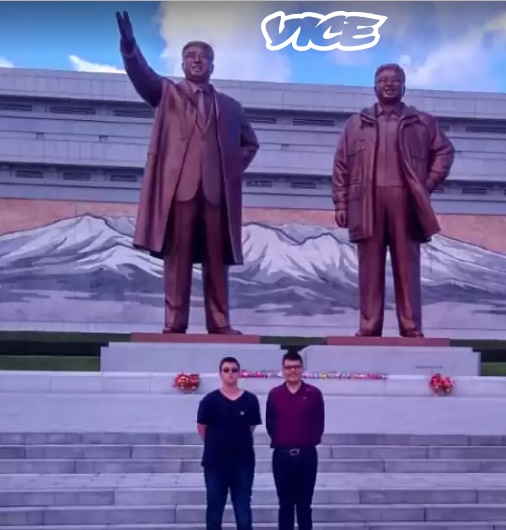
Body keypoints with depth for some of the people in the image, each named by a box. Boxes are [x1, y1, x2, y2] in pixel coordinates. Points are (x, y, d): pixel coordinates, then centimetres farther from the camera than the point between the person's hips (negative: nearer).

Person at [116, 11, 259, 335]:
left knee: (217, 259, 2)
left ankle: (220, 324, 6)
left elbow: (250, 142, 27)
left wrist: (235, 167, 9)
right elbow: (142, 76, -6)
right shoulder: (168, 92, 14)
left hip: (217, 189, 2)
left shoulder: (229, 106, 20)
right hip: (179, 186, -2)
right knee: (177, 256, -3)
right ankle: (175, 324, 0)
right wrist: (129, 46, -25)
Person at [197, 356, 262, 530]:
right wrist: (218, 443, 7)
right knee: (215, 508, 10)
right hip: (215, 461, -1)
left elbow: (251, 427, 8)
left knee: (243, 508, 7)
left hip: (243, 461, 1)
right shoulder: (210, 400, -6)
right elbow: (201, 427, 2)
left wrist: (238, 441, 6)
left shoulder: (250, 400, -3)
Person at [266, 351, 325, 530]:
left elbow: (319, 424, 3)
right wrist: (279, 441, 7)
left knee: (304, 504, 6)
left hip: (307, 454, -1)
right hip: (282, 455, 1)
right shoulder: (274, 394, 2)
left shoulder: (314, 393, -1)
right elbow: (269, 424, 8)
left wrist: (310, 442, 2)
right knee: (285, 504, 8)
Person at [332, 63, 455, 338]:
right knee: (370, 268, 0)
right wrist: (341, 203, 1)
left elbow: (444, 151, 14)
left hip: (406, 201, 0)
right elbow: (341, 165, 9)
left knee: (407, 267, 0)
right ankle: (369, 329, 4)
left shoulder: (423, 122, 13)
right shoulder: (356, 123, 13)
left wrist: (428, 184, 1)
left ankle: (412, 329, 3)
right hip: (368, 202, 1)